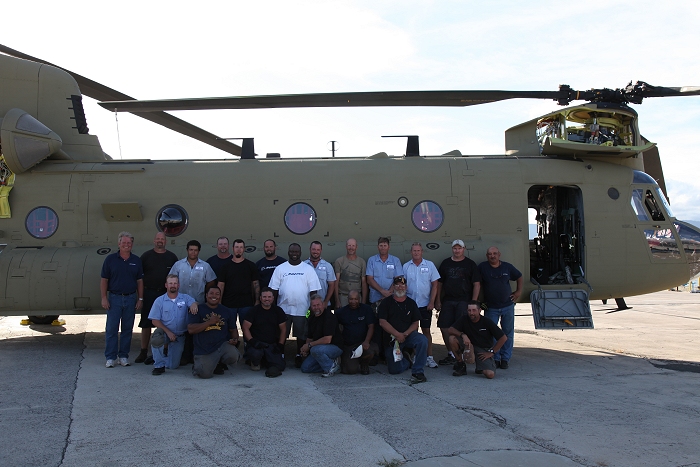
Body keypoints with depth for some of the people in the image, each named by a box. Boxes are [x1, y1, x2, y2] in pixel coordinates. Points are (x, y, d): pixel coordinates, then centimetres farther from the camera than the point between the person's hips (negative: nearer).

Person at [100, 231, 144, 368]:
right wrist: (104, 298, -6)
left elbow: (139, 281, 9)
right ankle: (110, 357, 7)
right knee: (111, 328, -1)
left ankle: (123, 356, 16)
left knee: (127, 329, 7)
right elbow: (104, 280, 1)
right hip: (114, 298, -2)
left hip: (131, 298, 2)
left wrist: (140, 299, 4)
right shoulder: (110, 259, 1)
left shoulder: (136, 260, 6)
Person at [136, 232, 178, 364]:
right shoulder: (146, 256, 6)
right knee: (146, 324, 4)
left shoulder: (172, 257, 8)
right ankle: (144, 352, 12)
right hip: (149, 293, 0)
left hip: (166, 294, 1)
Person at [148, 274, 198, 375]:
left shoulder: (185, 298, -1)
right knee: (157, 339, -37)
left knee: (173, 366, 0)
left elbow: (193, 303, -21)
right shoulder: (159, 301, -2)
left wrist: (194, 305, -47)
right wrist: (168, 332, -17)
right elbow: (155, 321, -5)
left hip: (180, 336, 1)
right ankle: (159, 365, -12)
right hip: (164, 332, -1)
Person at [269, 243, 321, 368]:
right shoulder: (280, 268, 7)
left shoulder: (308, 269, 4)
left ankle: (299, 356, 21)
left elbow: (313, 290, 2)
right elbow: (274, 289, 5)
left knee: (301, 334, 7)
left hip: (302, 309, 0)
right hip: (283, 308, 1)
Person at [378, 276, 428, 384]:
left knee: (422, 340, -32)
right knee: (395, 370, -8)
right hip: (391, 339, -1)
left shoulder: (411, 303, 9)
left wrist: (405, 334, -14)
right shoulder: (386, 303, 2)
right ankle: (407, 360, 26)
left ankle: (417, 372, -22)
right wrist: (398, 334, -17)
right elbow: (382, 322, -8)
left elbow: (415, 323, 5)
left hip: (408, 335, 1)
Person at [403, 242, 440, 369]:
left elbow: (434, 285, 1)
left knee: (426, 330, 2)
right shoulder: (406, 266, 6)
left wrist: (432, 302, -6)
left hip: (425, 304, -1)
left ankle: (429, 358, 6)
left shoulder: (430, 265, 2)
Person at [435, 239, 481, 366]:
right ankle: (451, 354, 14)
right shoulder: (445, 263, 13)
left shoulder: (470, 264, 4)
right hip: (447, 301, 3)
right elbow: (439, 283, 13)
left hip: (464, 301, -3)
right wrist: (438, 300, 6)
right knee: (444, 327, 1)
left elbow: (477, 284, 0)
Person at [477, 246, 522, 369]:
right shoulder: (482, 267, -7)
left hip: (508, 305, 2)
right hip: (490, 307, -2)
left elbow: (519, 277, 17)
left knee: (508, 333, 7)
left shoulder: (507, 267, 1)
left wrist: (518, 292, 10)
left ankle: (505, 358, 17)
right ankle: (495, 358, 11)